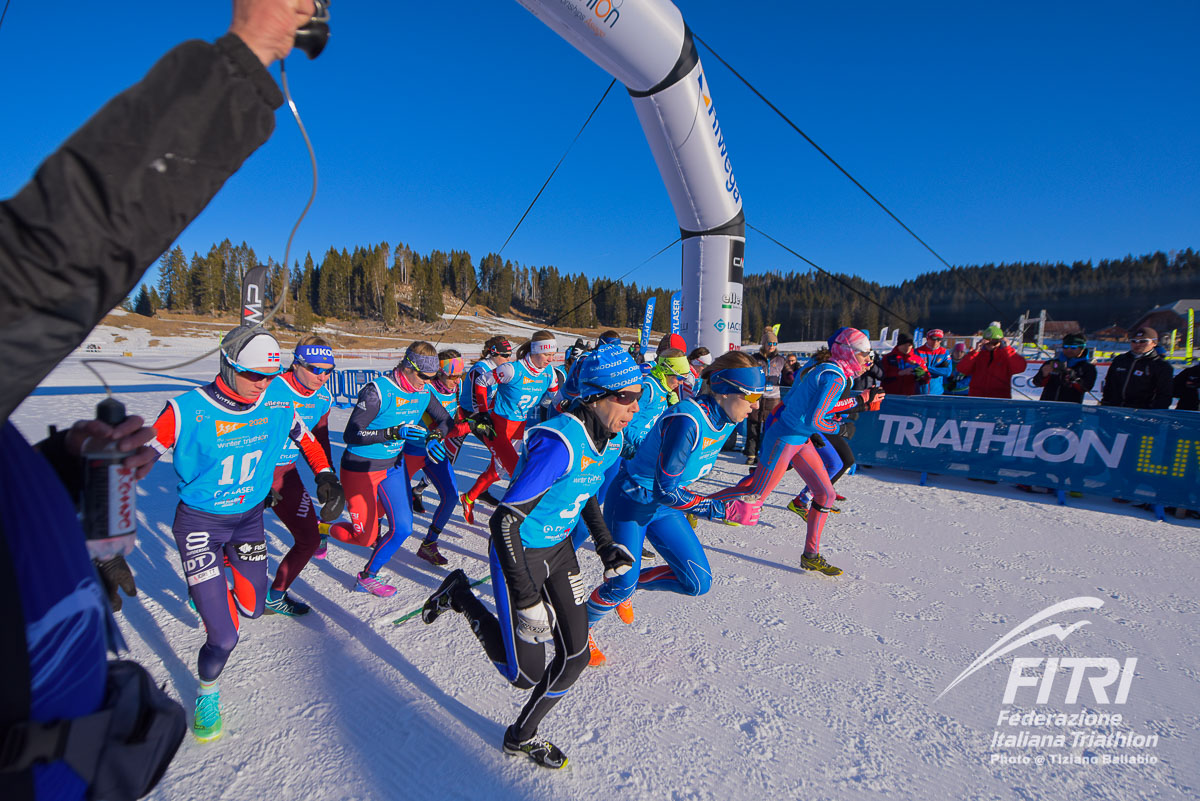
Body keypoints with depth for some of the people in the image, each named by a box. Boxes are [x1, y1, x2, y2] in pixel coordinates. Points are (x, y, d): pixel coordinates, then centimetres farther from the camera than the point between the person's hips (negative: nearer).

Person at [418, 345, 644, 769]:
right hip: (520, 554, -8)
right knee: (526, 674, 3)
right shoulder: (559, 441, -32)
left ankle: (522, 736, 35)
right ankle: (460, 596, 21)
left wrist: (606, 545, 6)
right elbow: (504, 520, -31)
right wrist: (527, 599, -29)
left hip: (559, 549, 8)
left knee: (576, 657, 8)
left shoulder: (609, 439, -4)